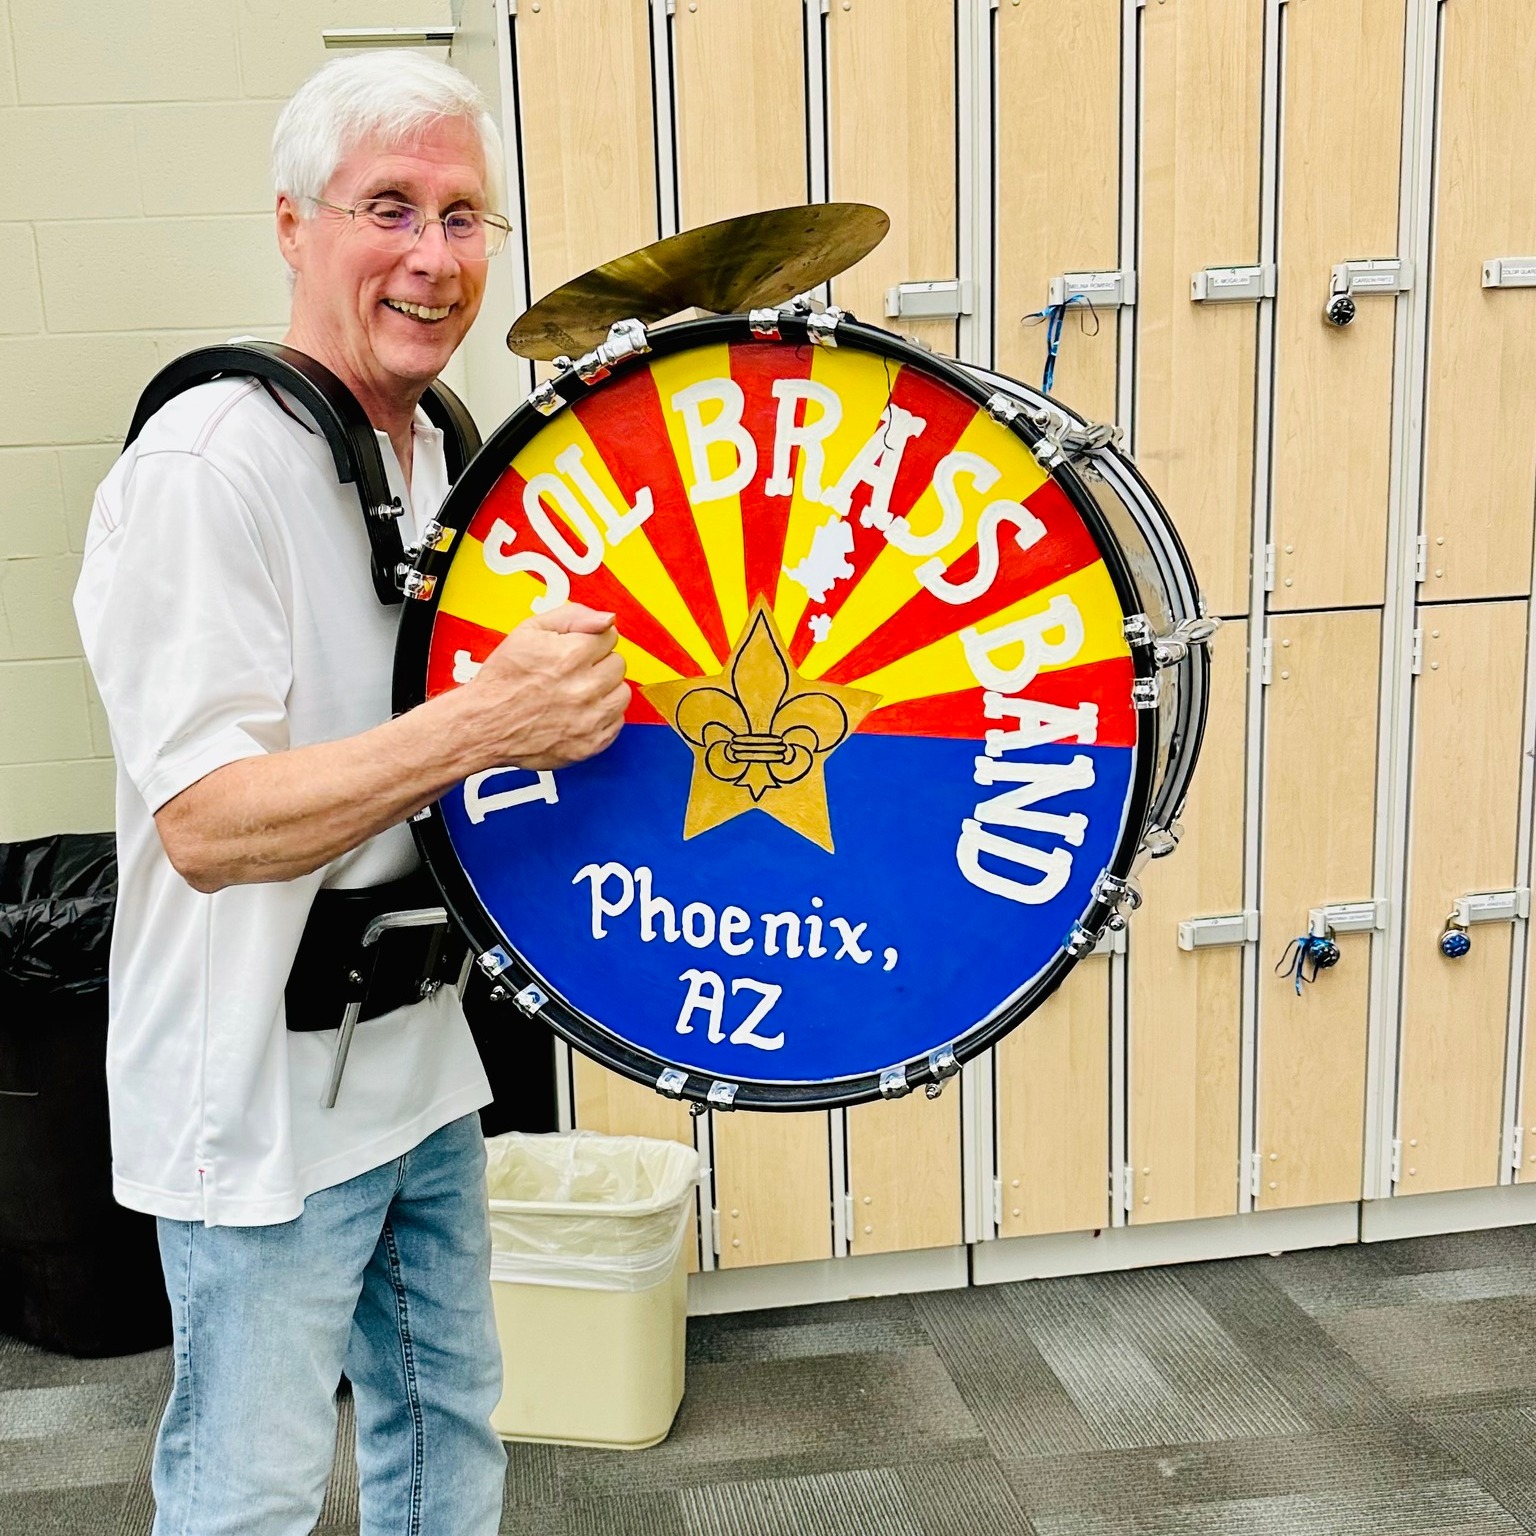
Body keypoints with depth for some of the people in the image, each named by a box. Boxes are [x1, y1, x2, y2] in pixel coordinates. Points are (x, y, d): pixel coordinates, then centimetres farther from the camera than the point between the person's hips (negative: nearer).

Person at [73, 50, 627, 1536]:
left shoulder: (444, 456, 7)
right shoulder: (207, 463, -20)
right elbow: (206, 826, -25)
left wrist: (577, 689, 4)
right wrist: (483, 722, -34)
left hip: (423, 1063, 8)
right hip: (260, 1095, -8)